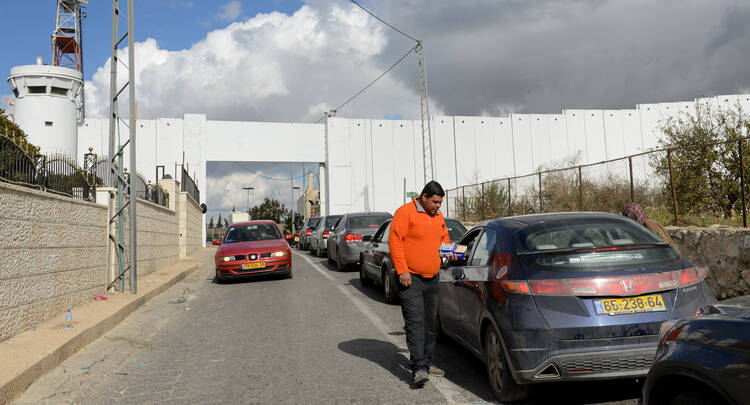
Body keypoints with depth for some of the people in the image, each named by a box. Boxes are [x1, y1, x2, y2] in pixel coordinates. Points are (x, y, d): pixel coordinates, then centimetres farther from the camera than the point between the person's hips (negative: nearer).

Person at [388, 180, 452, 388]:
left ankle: (427, 363, 25)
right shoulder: (405, 212, -11)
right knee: (415, 322, -12)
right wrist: (402, 270, -19)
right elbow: (394, 240, -14)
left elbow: (444, 237, 27)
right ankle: (419, 369, -12)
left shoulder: (438, 215, 13)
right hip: (411, 278, -7)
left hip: (432, 278, 8)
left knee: (430, 322, 13)